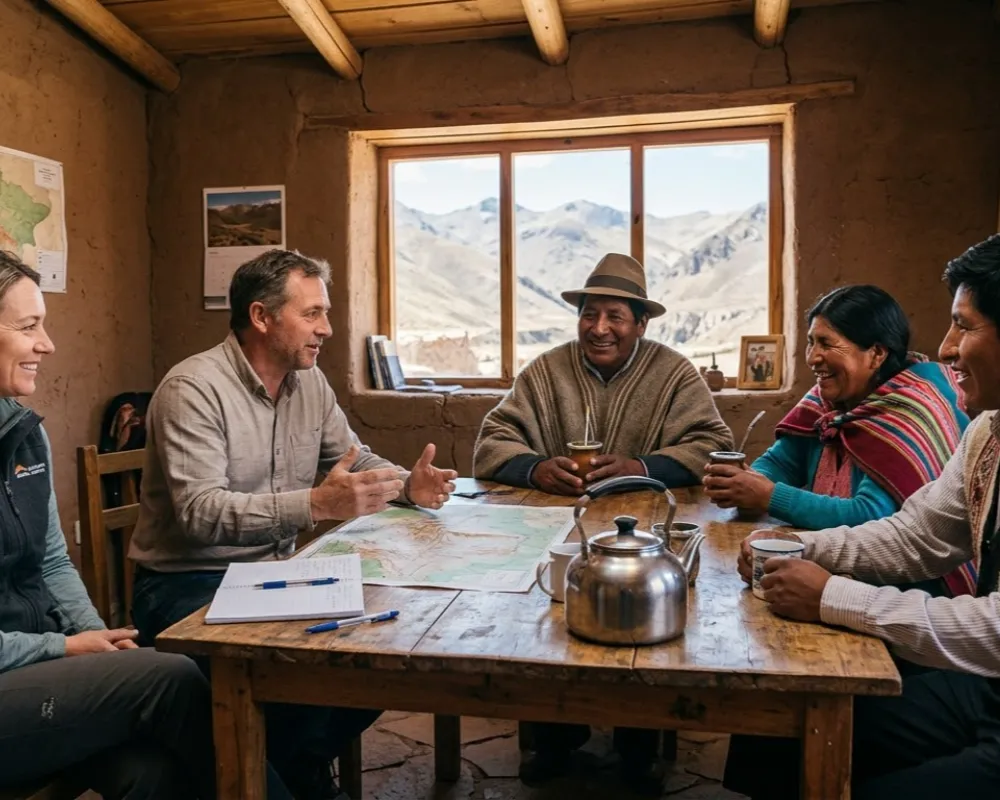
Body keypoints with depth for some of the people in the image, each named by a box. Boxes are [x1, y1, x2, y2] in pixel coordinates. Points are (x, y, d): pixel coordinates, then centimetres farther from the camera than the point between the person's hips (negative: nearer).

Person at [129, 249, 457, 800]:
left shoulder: (308, 381, 5)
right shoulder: (194, 389, -19)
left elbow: (352, 457, 15)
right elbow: (200, 513, -30)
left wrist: (408, 485, -7)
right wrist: (316, 504, -42)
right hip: (188, 584, -7)